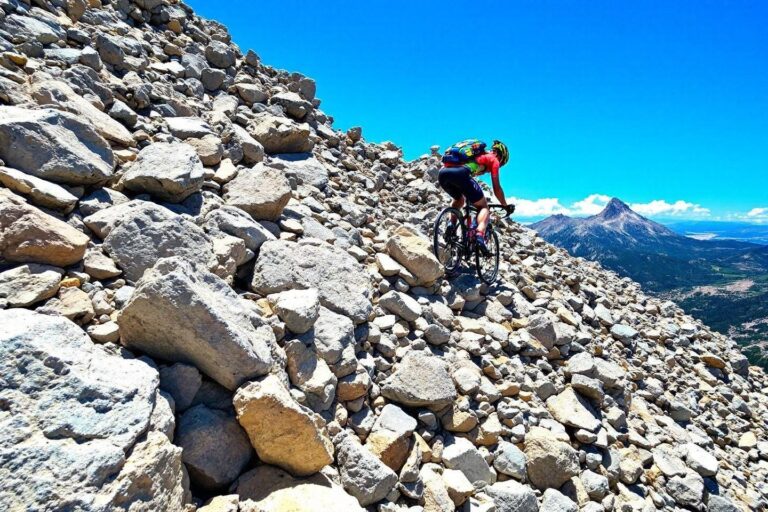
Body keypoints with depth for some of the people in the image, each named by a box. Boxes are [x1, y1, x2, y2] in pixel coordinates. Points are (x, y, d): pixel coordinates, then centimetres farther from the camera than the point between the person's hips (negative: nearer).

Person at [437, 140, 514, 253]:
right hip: (460, 173, -6)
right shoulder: (493, 159, 21)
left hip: (443, 172, 7)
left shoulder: (476, 154, 40)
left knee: (459, 200, 34)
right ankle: (480, 235, -17)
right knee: (484, 207, 9)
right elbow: (496, 188, 17)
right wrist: (506, 206, 31)